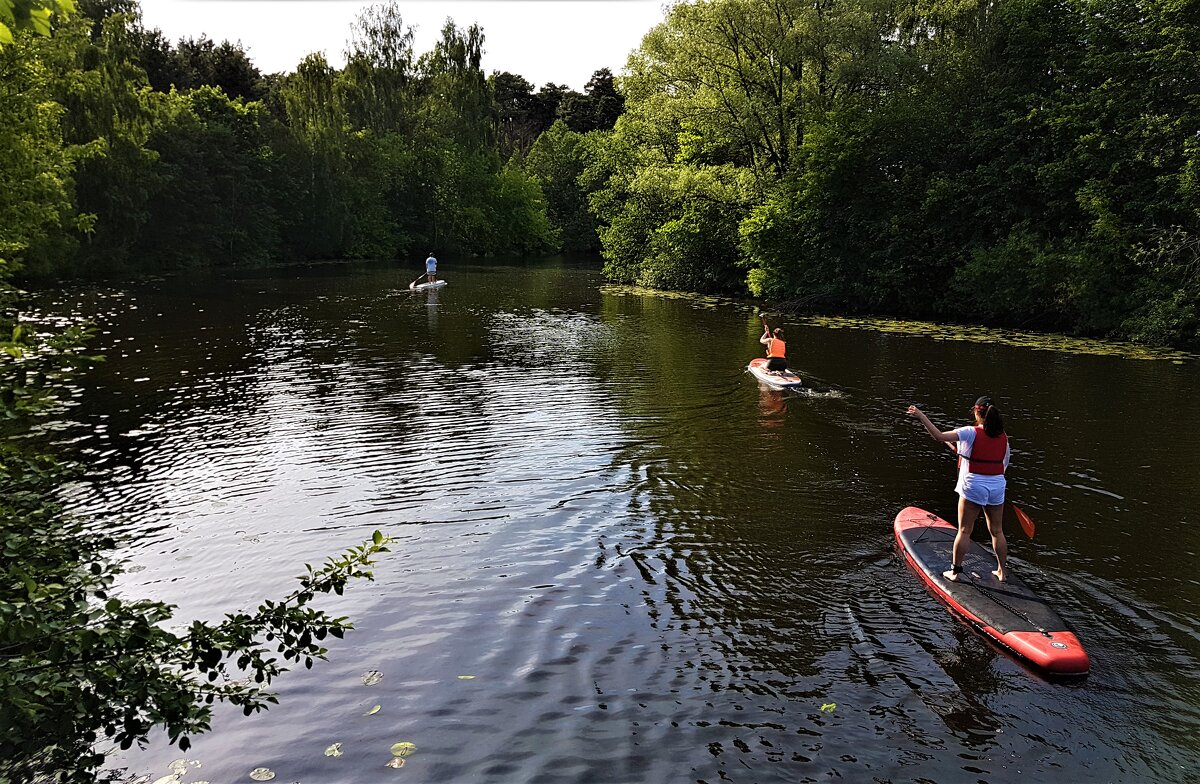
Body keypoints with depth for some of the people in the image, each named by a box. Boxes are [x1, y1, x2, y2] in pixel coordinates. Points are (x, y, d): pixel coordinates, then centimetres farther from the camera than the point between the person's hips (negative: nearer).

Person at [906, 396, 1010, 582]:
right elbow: (1004, 463, 11)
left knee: (964, 531, 4)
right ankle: (1002, 571, 26)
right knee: (997, 531, 17)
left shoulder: (971, 433, -13)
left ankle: (955, 571, 9)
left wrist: (922, 417, -18)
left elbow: (939, 436, -21)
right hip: (997, 486, 5)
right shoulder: (1003, 437, 3)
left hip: (973, 486, -5)